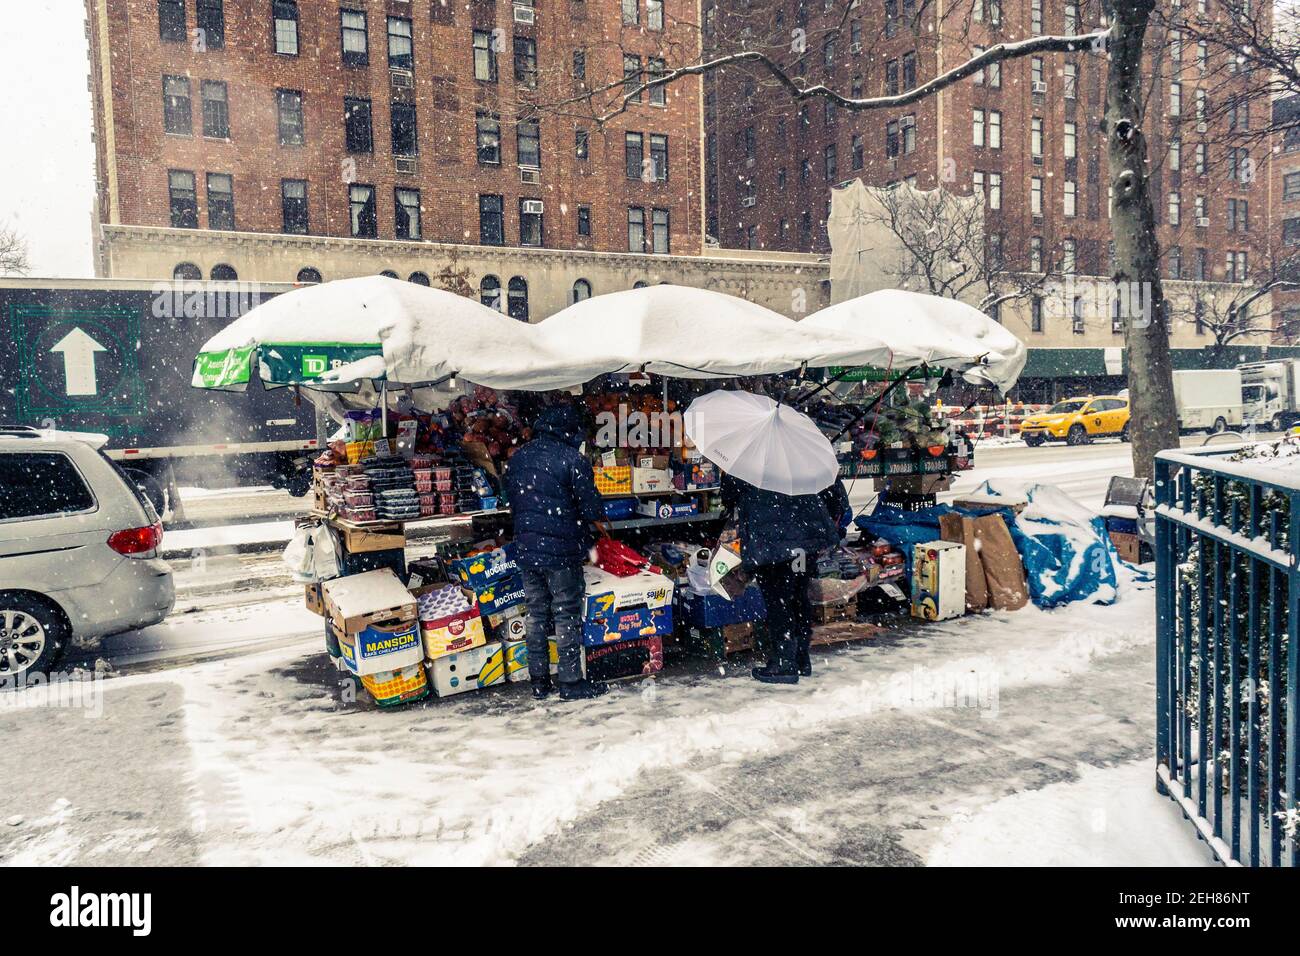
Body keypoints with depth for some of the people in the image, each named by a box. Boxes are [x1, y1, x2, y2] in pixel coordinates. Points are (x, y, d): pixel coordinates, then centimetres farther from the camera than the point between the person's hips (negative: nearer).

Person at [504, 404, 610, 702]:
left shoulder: (518, 458, 8)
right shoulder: (573, 459, -13)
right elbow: (590, 503, -10)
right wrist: (599, 521, 11)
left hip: (526, 547, 6)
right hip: (561, 549, -6)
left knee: (536, 613, 14)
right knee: (567, 615, 2)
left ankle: (539, 680, 20)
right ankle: (571, 682, 7)